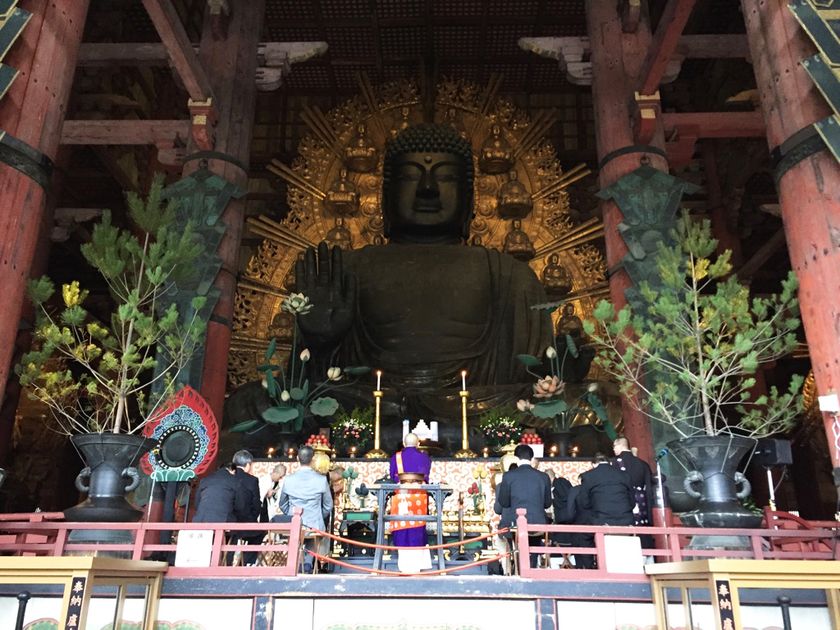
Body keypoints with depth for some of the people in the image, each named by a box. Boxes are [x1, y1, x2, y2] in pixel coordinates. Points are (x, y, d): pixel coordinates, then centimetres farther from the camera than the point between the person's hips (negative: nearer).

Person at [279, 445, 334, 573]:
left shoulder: (288, 480, -7)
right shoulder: (321, 479, -11)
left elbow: (282, 505, 6)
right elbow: (328, 506, -1)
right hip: (315, 526, -1)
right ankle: (308, 563, 17)